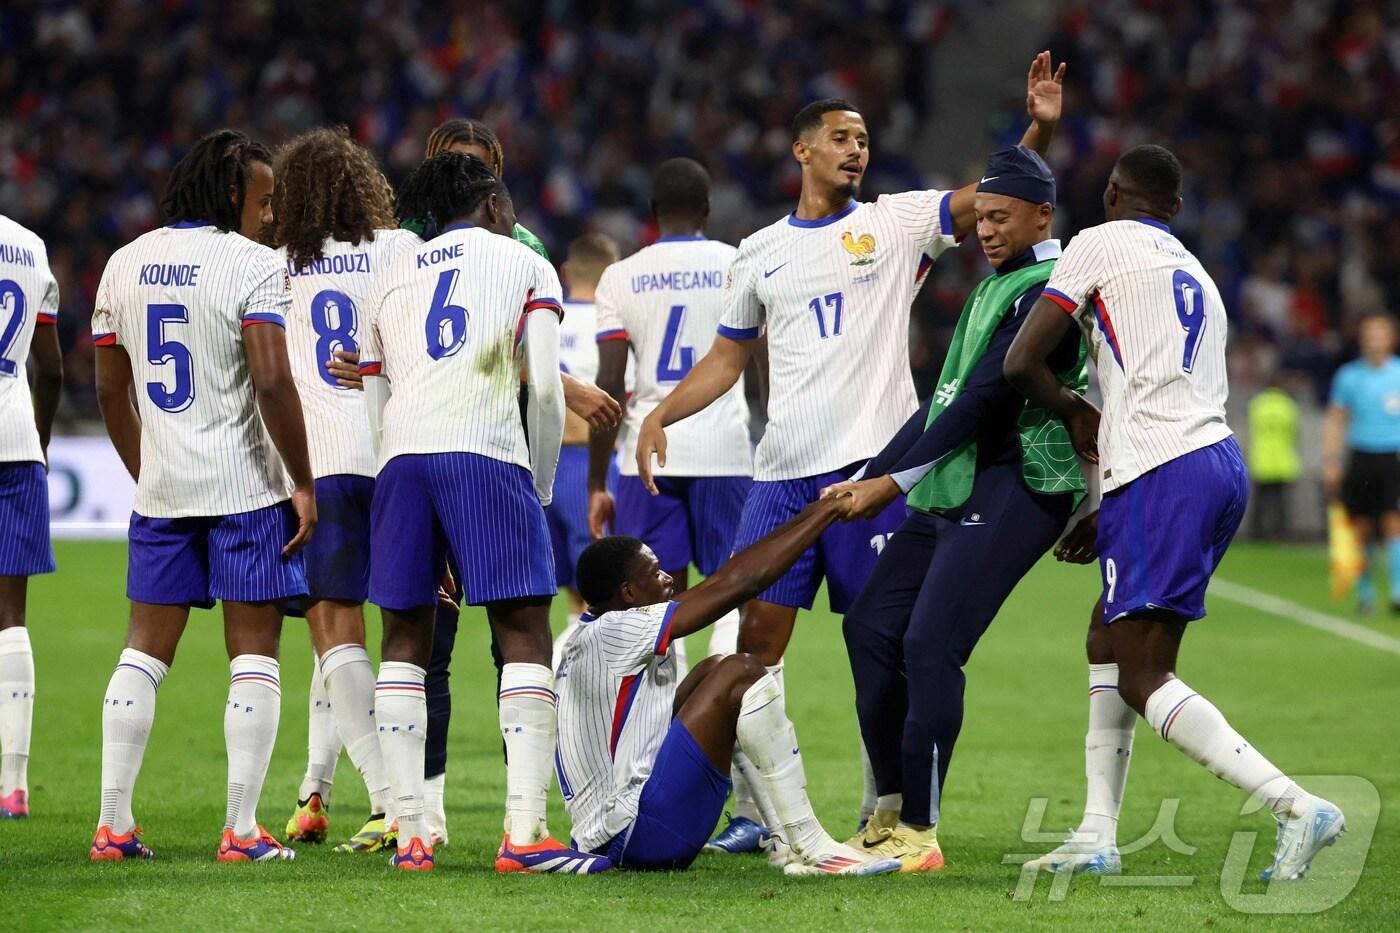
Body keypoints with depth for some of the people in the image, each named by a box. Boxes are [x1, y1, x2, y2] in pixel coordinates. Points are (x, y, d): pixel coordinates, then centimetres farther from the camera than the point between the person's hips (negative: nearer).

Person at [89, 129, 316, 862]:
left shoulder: (125, 264, 9)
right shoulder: (252, 265, -10)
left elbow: (111, 391, 13)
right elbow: (272, 380, -19)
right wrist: (303, 484, -11)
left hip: (161, 491, 5)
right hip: (246, 487, -5)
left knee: (145, 650, 10)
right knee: (254, 653, 1)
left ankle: (113, 825, 6)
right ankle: (241, 830, -3)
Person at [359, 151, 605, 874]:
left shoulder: (392, 280, 27)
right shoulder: (524, 265, 16)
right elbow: (545, 389, 3)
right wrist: (540, 488, 14)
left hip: (401, 457, 4)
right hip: (485, 454, -4)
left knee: (405, 638, 10)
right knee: (524, 633, -2)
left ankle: (410, 833, 4)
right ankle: (524, 832, -12)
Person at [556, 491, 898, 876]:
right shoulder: (609, 634, -15)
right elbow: (738, 584, -14)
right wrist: (824, 514, -7)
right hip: (633, 832, -11)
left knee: (713, 671, 17)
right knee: (739, 674, -12)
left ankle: (785, 841, 8)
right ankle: (810, 849, -11)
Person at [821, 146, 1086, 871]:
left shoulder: (1049, 290, -12)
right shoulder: (995, 287, 20)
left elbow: (984, 401, -17)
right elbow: (946, 400, 21)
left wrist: (896, 479, -16)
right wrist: (868, 478, 16)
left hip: (1012, 487, -10)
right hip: (955, 487, 10)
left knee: (930, 646, -16)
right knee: (871, 628, 7)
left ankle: (920, 832, -11)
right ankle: (891, 813, 14)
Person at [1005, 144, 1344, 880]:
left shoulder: (1100, 244, 3)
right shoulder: (1197, 276, 26)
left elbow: (1021, 364, -2)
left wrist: (1073, 413, 18)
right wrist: (1104, 516, 31)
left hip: (1163, 473, -8)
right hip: (1221, 462, 8)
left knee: (1142, 676, -7)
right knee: (1109, 638, 19)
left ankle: (1296, 807, -20)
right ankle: (1097, 836, 15)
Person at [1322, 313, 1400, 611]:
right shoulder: (1349, 376, 5)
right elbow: (1334, 421, 8)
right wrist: (1330, 462, 1)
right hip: (1360, 459, 1)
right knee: (1361, 528, 3)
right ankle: (1365, 591, 18)